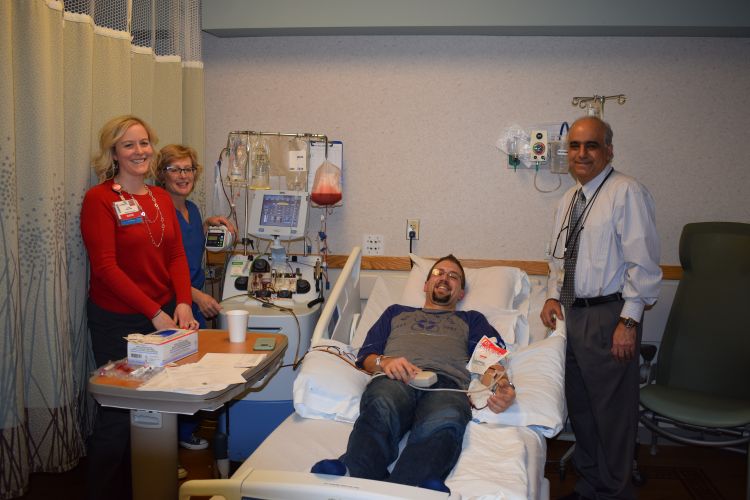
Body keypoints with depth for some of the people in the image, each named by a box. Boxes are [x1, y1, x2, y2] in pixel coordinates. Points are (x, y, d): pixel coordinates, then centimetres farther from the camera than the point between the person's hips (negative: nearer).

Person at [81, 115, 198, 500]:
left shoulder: (162, 198, 10)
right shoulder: (98, 199, -9)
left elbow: (176, 256, 8)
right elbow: (105, 267, -15)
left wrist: (182, 303, -9)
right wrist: (155, 314, -18)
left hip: (164, 314, 5)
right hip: (117, 322, -5)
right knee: (118, 414, 2)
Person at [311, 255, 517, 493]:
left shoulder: (472, 320, 39)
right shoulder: (396, 312, 40)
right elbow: (366, 355, 26)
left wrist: (503, 384, -8)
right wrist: (384, 362, 0)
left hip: (447, 382, -1)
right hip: (395, 378, 1)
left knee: (445, 422, -42)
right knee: (381, 409, -41)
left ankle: (397, 489, -68)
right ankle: (357, 478, -67)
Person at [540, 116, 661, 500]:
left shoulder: (627, 193, -11)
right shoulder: (568, 200, 13)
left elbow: (643, 264, -16)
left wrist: (628, 321, -19)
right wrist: (553, 296, 8)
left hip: (609, 316, -8)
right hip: (572, 314, 8)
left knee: (612, 411, 1)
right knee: (580, 408, 17)